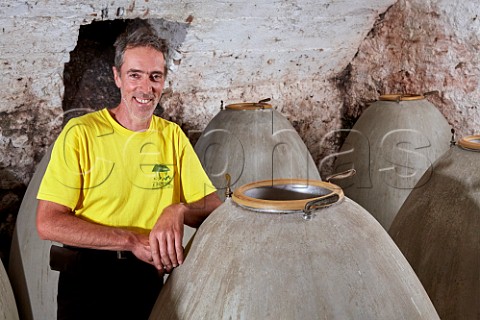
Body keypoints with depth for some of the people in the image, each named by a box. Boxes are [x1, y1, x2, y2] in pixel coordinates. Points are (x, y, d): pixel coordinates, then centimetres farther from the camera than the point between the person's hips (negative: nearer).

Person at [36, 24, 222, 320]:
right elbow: (49, 223, -15)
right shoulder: (81, 133, -10)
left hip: (149, 280, 4)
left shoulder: (172, 136, 2)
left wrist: (178, 211, -25)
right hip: (86, 282, -3)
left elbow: (214, 208, -2)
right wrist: (132, 240, -22)